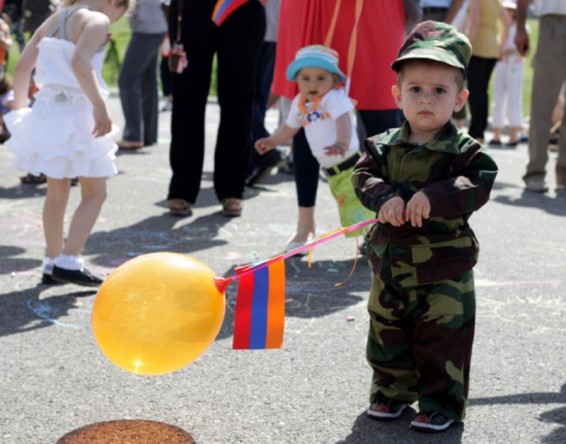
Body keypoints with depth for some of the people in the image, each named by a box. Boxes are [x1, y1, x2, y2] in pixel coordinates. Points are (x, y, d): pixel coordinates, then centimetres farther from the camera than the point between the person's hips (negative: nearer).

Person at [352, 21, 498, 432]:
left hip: (444, 269, -4)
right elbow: (363, 175, -5)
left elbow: (480, 185, -20)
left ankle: (443, 403, 18)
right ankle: (392, 391, 33)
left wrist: (434, 197, -32)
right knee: (388, 333, 16)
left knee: (442, 337, 3)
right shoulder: (384, 146, 2)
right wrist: (384, 197, -25)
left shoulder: (464, 151, -9)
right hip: (389, 263, 4)